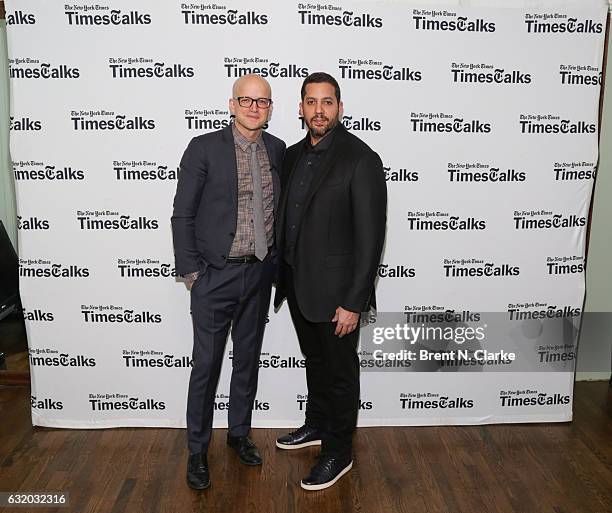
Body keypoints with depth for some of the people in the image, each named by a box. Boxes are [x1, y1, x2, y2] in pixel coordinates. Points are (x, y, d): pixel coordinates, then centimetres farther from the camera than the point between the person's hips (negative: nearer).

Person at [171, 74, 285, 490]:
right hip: (215, 275, -4)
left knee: (248, 359, 17)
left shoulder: (277, 150, 4)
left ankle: (239, 432, 37)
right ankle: (198, 449, 25)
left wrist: (276, 259, 8)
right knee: (207, 365, 6)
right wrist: (190, 271, -8)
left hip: (260, 273, 4)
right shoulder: (204, 148, -9)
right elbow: (183, 215, -7)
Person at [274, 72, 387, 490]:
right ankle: (317, 426, 45)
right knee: (315, 362, 23)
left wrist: (353, 302, -19)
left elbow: (370, 236, -17)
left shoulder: (361, 159, -15)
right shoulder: (293, 155, 7)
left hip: (335, 291, -7)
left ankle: (339, 453, 28)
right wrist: (282, 278, 12)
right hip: (298, 285, 7)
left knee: (340, 370, 10)